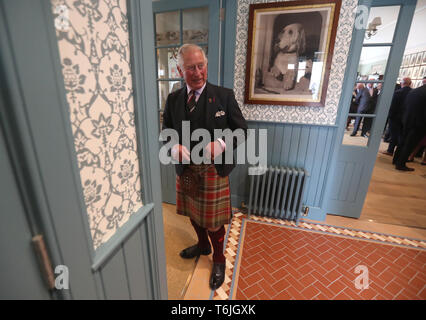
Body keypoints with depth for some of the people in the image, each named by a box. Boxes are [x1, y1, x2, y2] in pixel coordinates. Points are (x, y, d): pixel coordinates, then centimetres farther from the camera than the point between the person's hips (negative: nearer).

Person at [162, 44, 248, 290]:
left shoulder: (224, 95, -8)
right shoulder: (173, 99, 1)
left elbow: (242, 131, -5)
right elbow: (167, 130, 9)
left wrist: (222, 144, -26)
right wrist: (173, 147, -14)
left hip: (214, 170, -4)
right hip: (185, 169, 4)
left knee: (214, 221, 11)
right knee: (193, 214, 24)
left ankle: (219, 260, 41)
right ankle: (203, 245, 54)